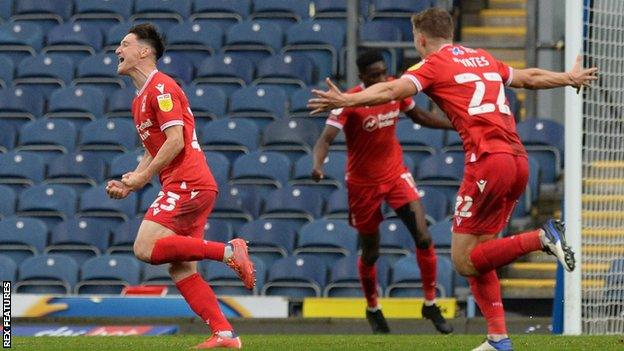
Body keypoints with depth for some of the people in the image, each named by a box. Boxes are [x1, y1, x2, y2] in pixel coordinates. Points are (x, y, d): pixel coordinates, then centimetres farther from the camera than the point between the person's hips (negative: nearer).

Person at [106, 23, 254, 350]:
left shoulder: (160, 88, -8)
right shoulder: (141, 99, 22)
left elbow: (175, 141, -17)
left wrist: (143, 177, -12)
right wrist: (129, 184, 14)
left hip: (187, 184, -10)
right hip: (184, 188, 10)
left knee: (145, 248, -18)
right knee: (181, 270, 3)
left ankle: (228, 251, -17)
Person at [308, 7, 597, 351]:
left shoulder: (434, 64, 3)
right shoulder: (482, 58, 23)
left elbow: (393, 90, -16)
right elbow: (530, 77, 38)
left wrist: (347, 100, -25)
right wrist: (570, 78, 56)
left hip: (487, 159, -8)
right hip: (518, 159, 8)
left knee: (464, 261, -4)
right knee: (476, 254, 14)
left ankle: (542, 237, -15)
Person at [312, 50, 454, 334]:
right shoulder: (349, 102, -22)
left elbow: (418, 116, 13)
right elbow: (326, 138, -30)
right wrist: (317, 165, -50)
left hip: (395, 173, 3)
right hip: (363, 182, -3)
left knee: (423, 238, -12)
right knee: (370, 253, 10)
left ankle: (430, 305, 3)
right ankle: (373, 309, 35)